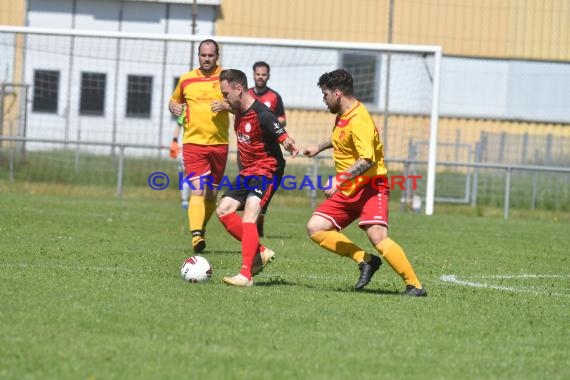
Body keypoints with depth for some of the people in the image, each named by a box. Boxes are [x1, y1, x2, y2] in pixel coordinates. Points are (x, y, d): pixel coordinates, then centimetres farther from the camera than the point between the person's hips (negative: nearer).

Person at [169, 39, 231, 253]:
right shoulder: (186, 79, 8)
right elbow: (173, 101, 24)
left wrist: (225, 105, -22)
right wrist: (174, 107, 1)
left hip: (219, 144, 1)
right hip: (193, 143, -1)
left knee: (211, 194, 10)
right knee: (198, 190, -18)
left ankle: (201, 229, 31)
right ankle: (196, 235, -28)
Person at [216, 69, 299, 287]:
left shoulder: (262, 115, -21)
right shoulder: (239, 112, 5)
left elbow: (283, 137, -27)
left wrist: (290, 146, -45)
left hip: (267, 172, -10)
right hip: (247, 172, 10)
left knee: (248, 218, -22)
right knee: (223, 210, 4)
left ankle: (246, 275, -27)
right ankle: (260, 252, 9)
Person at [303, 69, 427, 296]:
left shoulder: (359, 120, -20)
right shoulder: (343, 116, 10)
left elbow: (367, 160, -31)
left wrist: (340, 180, -38)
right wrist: (320, 147, 42)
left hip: (370, 187, -10)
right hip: (347, 191, 10)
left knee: (377, 237, -27)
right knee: (315, 228, -1)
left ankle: (414, 286, -22)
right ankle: (366, 261, -1)